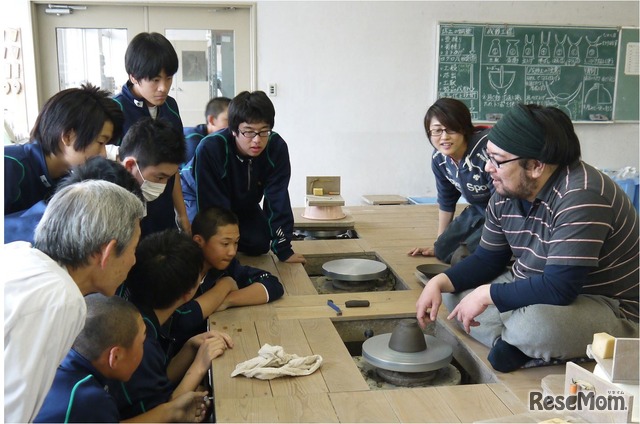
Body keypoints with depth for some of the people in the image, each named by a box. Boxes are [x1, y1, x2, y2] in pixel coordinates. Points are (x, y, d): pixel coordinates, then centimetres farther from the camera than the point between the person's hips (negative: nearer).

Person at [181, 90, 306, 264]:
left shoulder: (277, 147, -29)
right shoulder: (210, 149, -39)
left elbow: (278, 200, -23)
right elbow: (213, 206, -34)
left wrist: (284, 249, -24)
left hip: (242, 202, 4)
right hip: (201, 197, -3)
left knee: (259, 243, -11)